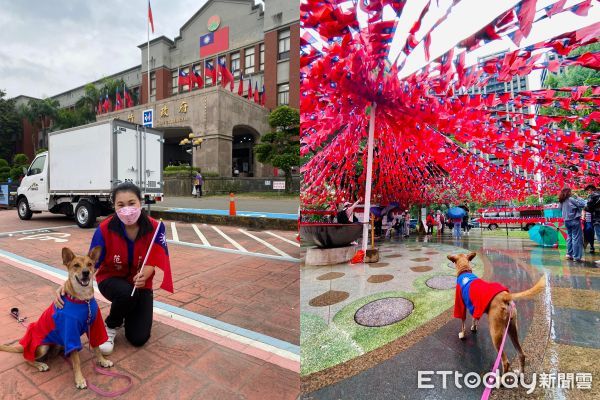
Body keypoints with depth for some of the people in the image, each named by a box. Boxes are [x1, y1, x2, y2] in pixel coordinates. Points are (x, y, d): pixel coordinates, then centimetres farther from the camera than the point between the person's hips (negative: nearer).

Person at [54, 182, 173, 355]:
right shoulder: (105, 229, -23)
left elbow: (152, 261, -20)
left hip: (140, 283, 1)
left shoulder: (154, 227, -23)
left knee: (139, 338, -6)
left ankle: (128, 314, 31)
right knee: (127, 293, -38)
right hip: (110, 279, 0)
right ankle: (111, 326, -1)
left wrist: (143, 276, -41)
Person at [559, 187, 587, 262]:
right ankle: (577, 256, -1)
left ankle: (569, 254, 18)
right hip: (574, 220, -7)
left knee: (570, 237, 15)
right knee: (577, 238, -2)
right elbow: (583, 204, -14)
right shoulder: (571, 199, -13)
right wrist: (578, 197, 0)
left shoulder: (562, 202, 6)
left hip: (567, 221, 7)